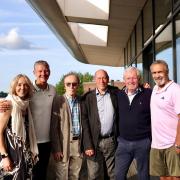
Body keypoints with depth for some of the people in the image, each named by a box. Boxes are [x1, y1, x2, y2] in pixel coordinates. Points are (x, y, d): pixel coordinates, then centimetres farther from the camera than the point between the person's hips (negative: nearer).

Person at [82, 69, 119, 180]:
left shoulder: (115, 93, 4)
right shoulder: (88, 97, -1)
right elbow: (85, 121, -4)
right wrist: (88, 145, -10)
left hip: (112, 140, 2)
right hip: (94, 141, -1)